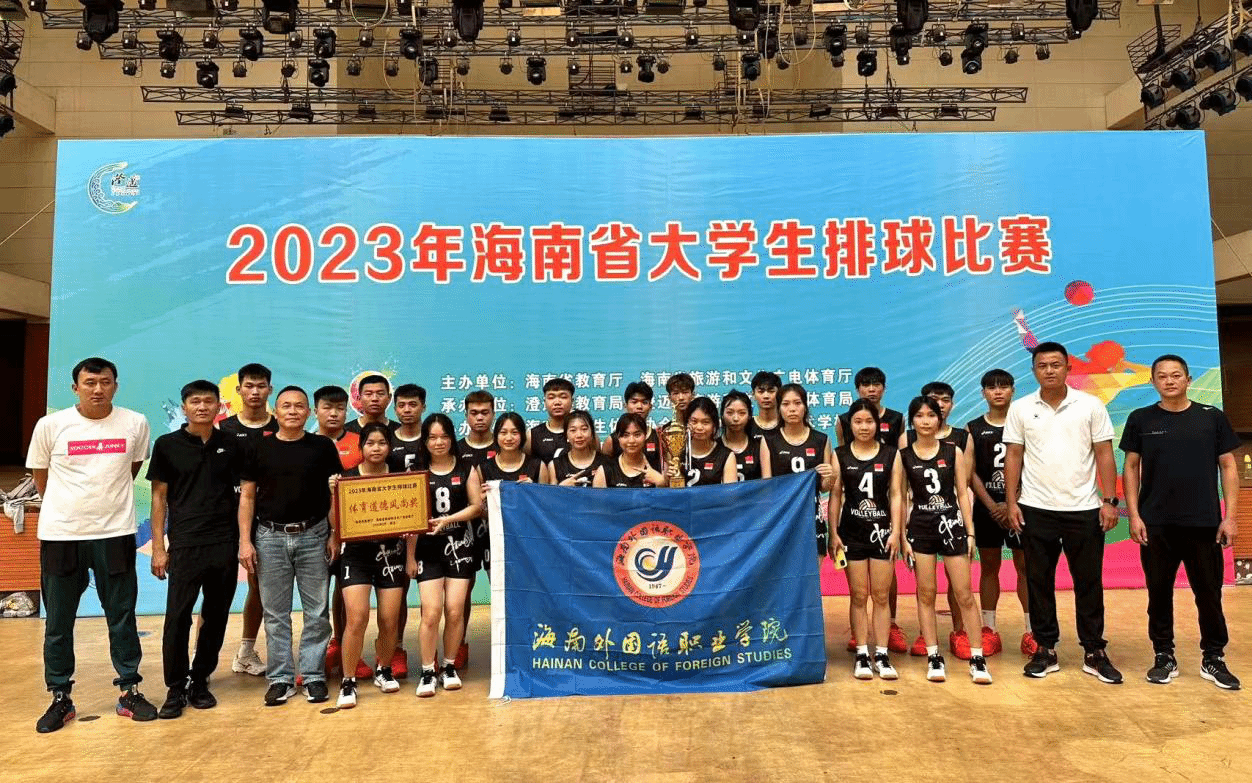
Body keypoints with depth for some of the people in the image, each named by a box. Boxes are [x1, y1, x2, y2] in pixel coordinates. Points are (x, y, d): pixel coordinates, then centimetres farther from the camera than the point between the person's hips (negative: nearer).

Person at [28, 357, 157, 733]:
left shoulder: (135, 424, -3)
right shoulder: (50, 425, -5)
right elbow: (40, 476, 9)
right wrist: (70, 506, 12)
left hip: (115, 534, 0)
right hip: (60, 535, 0)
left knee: (122, 617, 9)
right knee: (57, 623, 10)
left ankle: (129, 692, 21)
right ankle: (60, 698, 25)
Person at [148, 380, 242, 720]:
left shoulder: (232, 446, 7)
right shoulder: (168, 445, 2)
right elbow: (159, 497, 4)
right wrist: (158, 547, -1)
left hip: (225, 543, 2)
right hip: (184, 545, -2)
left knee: (216, 616, 8)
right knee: (177, 617, -3)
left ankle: (200, 682, 22)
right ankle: (175, 689, 11)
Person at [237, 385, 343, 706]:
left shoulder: (322, 447, 3)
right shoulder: (260, 449, 5)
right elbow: (247, 496, 6)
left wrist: (335, 534, -2)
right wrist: (245, 541, -1)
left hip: (313, 535, -1)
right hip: (270, 537, 1)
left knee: (316, 611, 5)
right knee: (275, 613, 7)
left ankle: (314, 676, 16)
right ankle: (280, 678, 19)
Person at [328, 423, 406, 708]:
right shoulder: (347, 477, -2)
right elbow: (336, 524, -3)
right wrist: (334, 494, -16)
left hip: (391, 554, 2)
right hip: (356, 554, -2)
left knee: (389, 621, 4)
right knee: (356, 618, -12)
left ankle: (383, 670, 30)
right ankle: (348, 682, 5)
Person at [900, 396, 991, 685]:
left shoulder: (953, 452, 3)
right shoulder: (903, 456, 1)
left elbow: (962, 494, 4)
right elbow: (899, 497, 3)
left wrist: (970, 531, 0)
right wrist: (903, 538, -1)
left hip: (951, 523, 0)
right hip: (920, 527, 0)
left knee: (964, 594, 1)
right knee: (926, 594, 5)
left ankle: (977, 658, 11)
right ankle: (933, 657, 15)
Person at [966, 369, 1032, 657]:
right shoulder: (974, 428, 5)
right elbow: (971, 473, 1)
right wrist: (992, 506, -9)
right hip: (987, 507, 1)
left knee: (1025, 566, 2)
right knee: (989, 567, 7)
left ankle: (1031, 631, 9)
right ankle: (989, 631, 15)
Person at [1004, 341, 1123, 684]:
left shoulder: (1091, 405, 1)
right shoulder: (1020, 409, 3)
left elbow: (1104, 454, 1)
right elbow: (1014, 457, 4)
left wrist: (1110, 501, -5)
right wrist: (1011, 502, -2)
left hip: (1083, 508, 0)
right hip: (1036, 510, 1)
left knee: (1089, 582, 6)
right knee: (1039, 582, 6)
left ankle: (1094, 652, 18)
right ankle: (1046, 650, 17)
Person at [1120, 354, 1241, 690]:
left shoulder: (1212, 417, 2)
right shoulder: (1140, 419, 2)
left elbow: (1228, 467, 4)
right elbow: (1131, 467, 4)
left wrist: (1230, 516, -2)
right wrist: (1134, 515, -3)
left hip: (1204, 523, 0)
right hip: (1156, 524, 0)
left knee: (1209, 593, 7)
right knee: (1159, 592, 8)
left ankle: (1213, 658, 22)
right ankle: (1164, 657, 19)